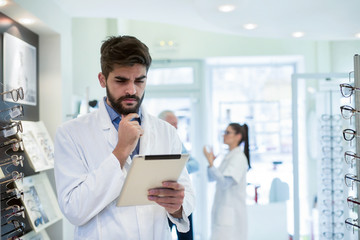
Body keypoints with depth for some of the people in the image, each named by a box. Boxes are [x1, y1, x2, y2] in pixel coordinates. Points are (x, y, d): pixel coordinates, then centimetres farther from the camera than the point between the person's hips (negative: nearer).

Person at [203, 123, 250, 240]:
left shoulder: (239, 157, -12)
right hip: (222, 210, 9)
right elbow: (211, 178, 20)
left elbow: (225, 182, -21)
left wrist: (210, 162, -21)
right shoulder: (228, 157, 14)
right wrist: (211, 161, 6)